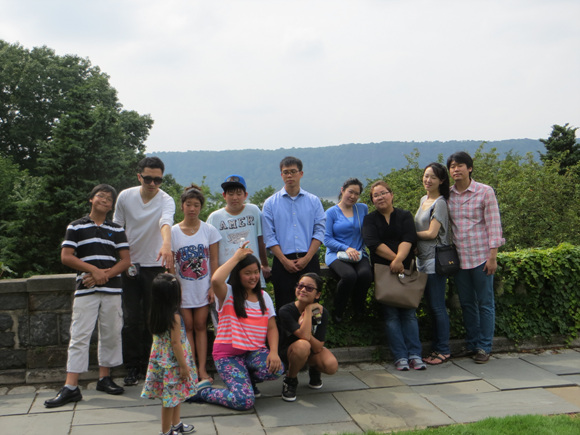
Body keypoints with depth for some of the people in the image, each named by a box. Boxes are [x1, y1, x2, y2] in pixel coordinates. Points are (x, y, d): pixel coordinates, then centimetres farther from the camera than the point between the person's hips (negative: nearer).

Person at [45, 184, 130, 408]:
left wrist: (105, 274, -11)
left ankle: (104, 378, 21)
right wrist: (94, 270, -13)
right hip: (85, 290, -2)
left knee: (111, 334, 7)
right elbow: (66, 256, -2)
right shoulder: (76, 227, 6)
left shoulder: (117, 230, 12)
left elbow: (125, 260, 5)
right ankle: (71, 388, -4)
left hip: (112, 290, 3)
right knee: (79, 336, -5)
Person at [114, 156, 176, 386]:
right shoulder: (125, 196, -2)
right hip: (129, 265, 2)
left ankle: (150, 365, 20)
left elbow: (165, 222, -33)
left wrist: (166, 243, -53)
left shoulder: (166, 200, -11)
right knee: (131, 319, 2)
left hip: (154, 266, -1)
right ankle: (132, 367, 14)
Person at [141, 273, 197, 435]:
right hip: (172, 362, -8)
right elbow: (175, 343, -21)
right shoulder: (174, 317, -23)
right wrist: (184, 366, -15)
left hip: (160, 359, 8)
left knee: (176, 395, 22)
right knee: (172, 396, 5)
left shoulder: (155, 315, -1)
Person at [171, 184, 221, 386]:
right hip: (183, 288, 0)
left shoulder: (209, 230, -1)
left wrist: (213, 286, -5)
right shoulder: (173, 232, -2)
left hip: (203, 287, 0)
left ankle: (202, 370, 6)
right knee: (187, 327, 4)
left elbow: (214, 261, 1)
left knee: (200, 326, 4)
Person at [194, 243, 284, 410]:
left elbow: (272, 327, 6)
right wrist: (236, 258, -19)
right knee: (244, 401, -21)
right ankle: (202, 391, 7)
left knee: (276, 369, -28)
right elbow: (216, 280, -30)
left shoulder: (263, 296, 10)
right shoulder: (228, 294, -6)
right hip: (228, 354, -5)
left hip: (255, 351, 5)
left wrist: (274, 352, -12)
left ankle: (246, 378, 6)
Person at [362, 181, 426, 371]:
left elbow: (408, 239, -5)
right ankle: (400, 357, -4)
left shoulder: (405, 216, 11)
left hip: (405, 269, 1)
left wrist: (399, 259, -21)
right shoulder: (370, 219, 10)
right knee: (391, 314, -5)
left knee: (409, 312, -4)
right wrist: (394, 258, -14)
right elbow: (373, 242, -6)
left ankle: (414, 355, -2)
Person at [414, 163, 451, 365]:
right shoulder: (423, 200, 16)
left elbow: (431, 233, -15)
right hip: (422, 259, 9)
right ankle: (437, 348, 18)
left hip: (435, 261, -8)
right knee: (432, 306, 11)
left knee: (437, 306, -4)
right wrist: (413, 243, 8)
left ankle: (443, 350, 5)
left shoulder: (440, 203, -11)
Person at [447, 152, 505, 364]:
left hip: (481, 256, -4)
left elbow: (493, 225, -6)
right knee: (466, 303, 12)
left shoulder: (485, 192, -5)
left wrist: (492, 257, -11)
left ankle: (484, 347, 12)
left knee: (485, 303, 3)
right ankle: (471, 343, 24)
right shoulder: (447, 195, 5)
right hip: (458, 257, 4)